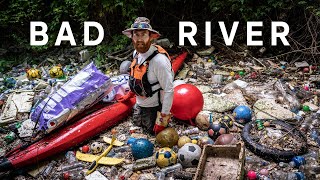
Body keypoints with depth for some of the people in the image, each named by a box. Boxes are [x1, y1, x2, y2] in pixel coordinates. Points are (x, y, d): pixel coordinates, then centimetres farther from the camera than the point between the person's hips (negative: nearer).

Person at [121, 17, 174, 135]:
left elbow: (169, 90, -26)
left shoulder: (159, 60, -31)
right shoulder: (136, 53, -5)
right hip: (139, 104, 8)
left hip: (154, 108, -8)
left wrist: (165, 113, -20)